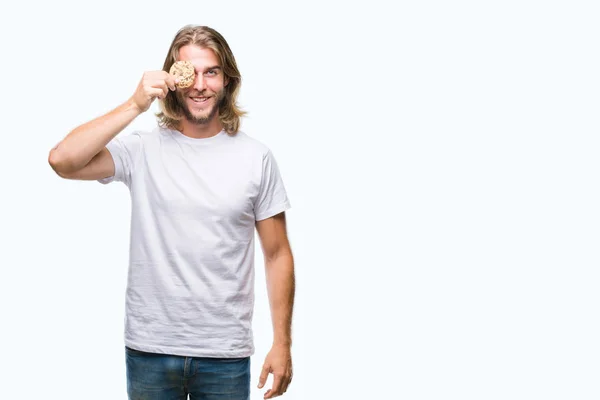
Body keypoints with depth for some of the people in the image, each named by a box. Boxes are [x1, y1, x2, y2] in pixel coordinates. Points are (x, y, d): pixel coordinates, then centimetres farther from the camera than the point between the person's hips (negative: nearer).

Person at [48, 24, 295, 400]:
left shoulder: (256, 157, 0)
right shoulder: (142, 150, -2)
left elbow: (278, 254, 3)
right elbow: (62, 160, -18)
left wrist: (282, 344, -1)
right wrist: (135, 105, -18)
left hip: (226, 354, 0)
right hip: (150, 350, 0)